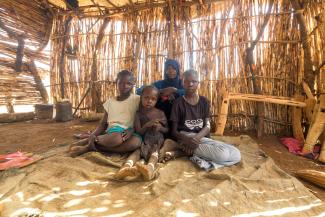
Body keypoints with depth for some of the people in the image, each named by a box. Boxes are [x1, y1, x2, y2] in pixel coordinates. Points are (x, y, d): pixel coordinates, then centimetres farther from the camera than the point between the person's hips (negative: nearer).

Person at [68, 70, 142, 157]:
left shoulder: (137, 100, 3)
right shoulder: (110, 102, 12)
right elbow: (103, 124, 10)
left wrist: (131, 130, -20)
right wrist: (93, 135, -10)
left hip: (128, 134, 0)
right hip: (112, 133, 1)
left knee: (135, 142, -39)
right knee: (116, 138, -38)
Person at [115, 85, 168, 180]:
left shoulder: (160, 113, 1)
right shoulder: (138, 114, -1)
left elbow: (167, 129, 9)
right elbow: (138, 132, -6)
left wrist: (160, 128, -16)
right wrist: (147, 125, -25)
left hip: (157, 139, 0)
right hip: (143, 139, 1)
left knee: (154, 150, -29)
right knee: (138, 150, -27)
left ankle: (150, 168, -57)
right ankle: (126, 167, -52)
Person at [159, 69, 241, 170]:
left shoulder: (204, 101, 9)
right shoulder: (178, 103, -1)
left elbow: (207, 126, 0)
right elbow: (174, 130, -4)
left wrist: (195, 138, -20)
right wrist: (187, 139, -24)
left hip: (202, 138, 6)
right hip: (185, 137, -6)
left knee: (235, 155, -16)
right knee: (223, 154, -26)